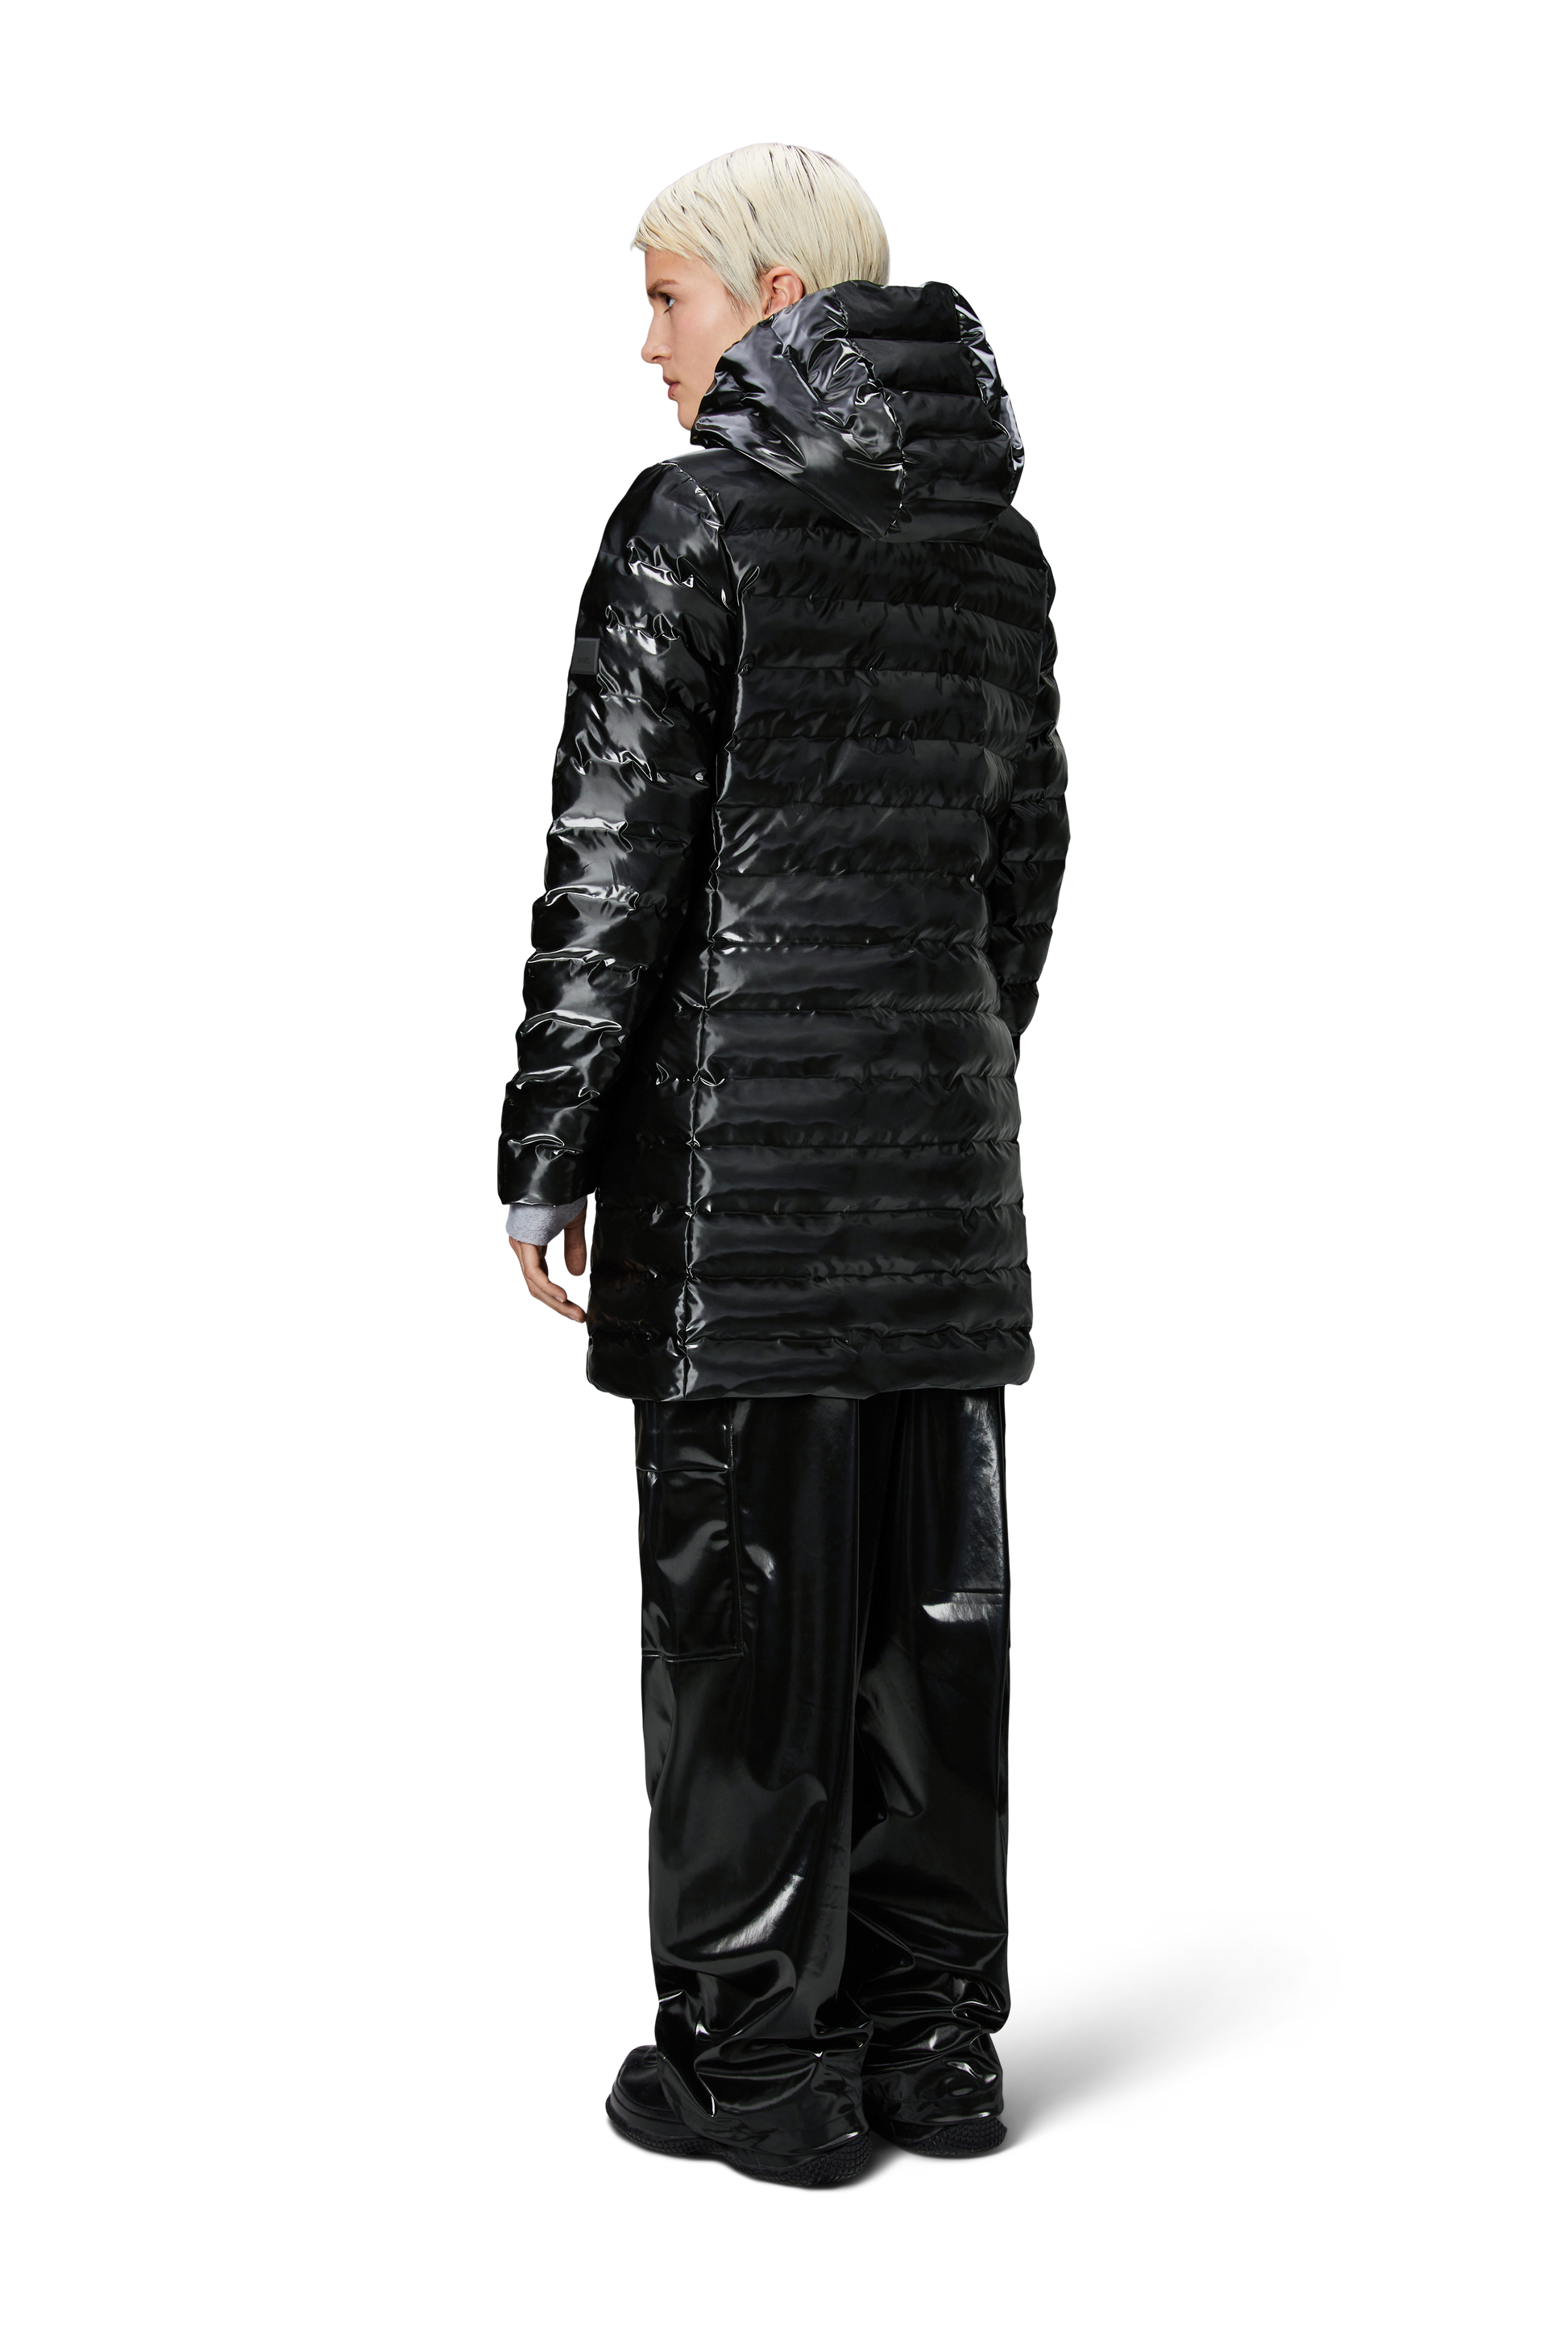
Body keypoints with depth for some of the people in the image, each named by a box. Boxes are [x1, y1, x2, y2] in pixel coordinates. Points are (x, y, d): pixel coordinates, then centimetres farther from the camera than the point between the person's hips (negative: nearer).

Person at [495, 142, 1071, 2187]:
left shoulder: (697, 519, -8)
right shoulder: (997, 538, 12)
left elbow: (616, 855, -11)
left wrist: (549, 1155, -6)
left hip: (742, 1133, -6)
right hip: (945, 1134, 6)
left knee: (744, 1592, 0)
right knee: (933, 1580, 10)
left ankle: (756, 2053, 7)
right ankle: (938, 2035, 18)